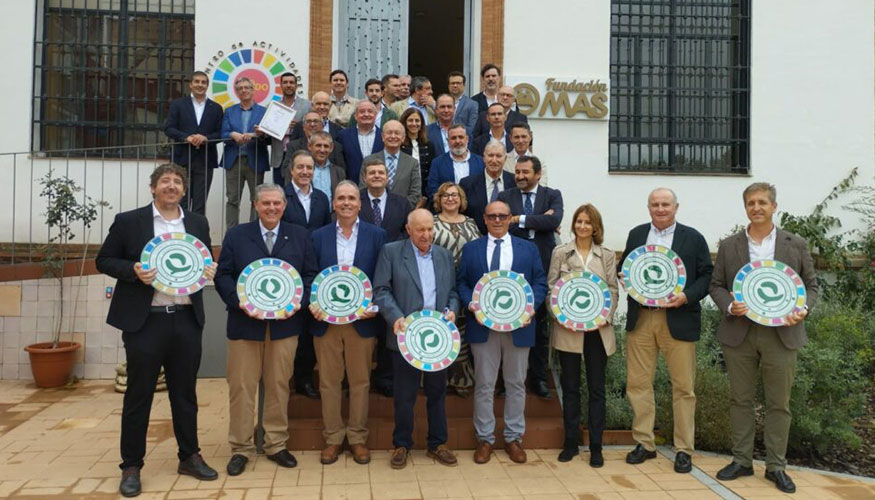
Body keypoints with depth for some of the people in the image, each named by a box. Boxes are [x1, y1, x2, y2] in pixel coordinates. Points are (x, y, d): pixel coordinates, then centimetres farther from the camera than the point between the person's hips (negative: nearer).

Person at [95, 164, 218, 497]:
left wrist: (209, 270, -4)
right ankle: (131, 466, 19)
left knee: (185, 392, 13)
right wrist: (133, 271, -16)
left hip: (187, 320, 3)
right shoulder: (128, 221, -1)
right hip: (144, 321, -3)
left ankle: (189, 457, 26)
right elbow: (104, 260, 2)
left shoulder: (198, 224, 9)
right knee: (139, 394, 6)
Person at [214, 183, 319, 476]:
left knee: (279, 386, 8)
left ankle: (276, 444, 22)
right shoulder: (236, 235, 5)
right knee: (241, 387, 4)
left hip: (285, 322, 1)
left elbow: (311, 274, 6)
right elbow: (222, 275, 1)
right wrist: (240, 302, -13)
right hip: (245, 323, -1)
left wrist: (299, 301, -9)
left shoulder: (299, 236, 8)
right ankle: (241, 448, 16)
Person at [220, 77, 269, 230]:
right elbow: (223, 134, 5)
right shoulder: (230, 111, 14)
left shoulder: (263, 111, 7)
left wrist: (257, 135, -22)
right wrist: (233, 135, -16)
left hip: (255, 161, -2)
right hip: (234, 160, 2)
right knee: (232, 200, 2)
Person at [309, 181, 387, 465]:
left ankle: (358, 439, 22)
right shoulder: (318, 236, 6)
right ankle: (332, 438, 22)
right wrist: (312, 305, -9)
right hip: (326, 321, 1)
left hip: (362, 321, -1)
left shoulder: (376, 235, 1)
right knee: (328, 382, 8)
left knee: (360, 382, 8)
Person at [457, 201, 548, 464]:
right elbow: (461, 282, 6)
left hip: (518, 325, 1)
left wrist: (531, 306, -11)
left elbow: (540, 282, 5)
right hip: (483, 326, 0)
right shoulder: (471, 249, 8)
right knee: (484, 385, 5)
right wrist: (470, 303, -12)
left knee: (516, 384, 9)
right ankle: (484, 438, 17)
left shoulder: (528, 248, 8)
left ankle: (514, 438, 22)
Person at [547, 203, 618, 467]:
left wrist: (604, 318, -9)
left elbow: (613, 291, 5)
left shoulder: (607, 255, 7)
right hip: (568, 329, 0)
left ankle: (596, 447, 14)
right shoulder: (560, 252, 5)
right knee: (570, 386, 7)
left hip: (598, 330, 1)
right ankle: (571, 443, 19)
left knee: (596, 388, 5)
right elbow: (551, 287, 2)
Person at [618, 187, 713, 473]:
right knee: (637, 383, 6)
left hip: (678, 319, -2)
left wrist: (687, 296, -15)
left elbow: (707, 275, 1)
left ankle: (684, 450, 15)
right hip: (640, 319, 3)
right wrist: (624, 276, -5)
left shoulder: (693, 238, 3)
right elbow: (622, 268, 18)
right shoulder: (636, 234, 12)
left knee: (683, 386, 3)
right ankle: (644, 443, 19)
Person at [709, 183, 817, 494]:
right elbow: (716, 285, 7)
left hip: (782, 333, 0)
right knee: (741, 400, 8)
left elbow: (811, 285, 8)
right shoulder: (728, 246, 6)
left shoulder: (796, 245, 5)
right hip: (739, 333, 1)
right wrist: (729, 306, -12)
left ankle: (776, 466, 18)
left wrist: (803, 310, -11)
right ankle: (741, 461, 19)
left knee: (779, 403, 6)